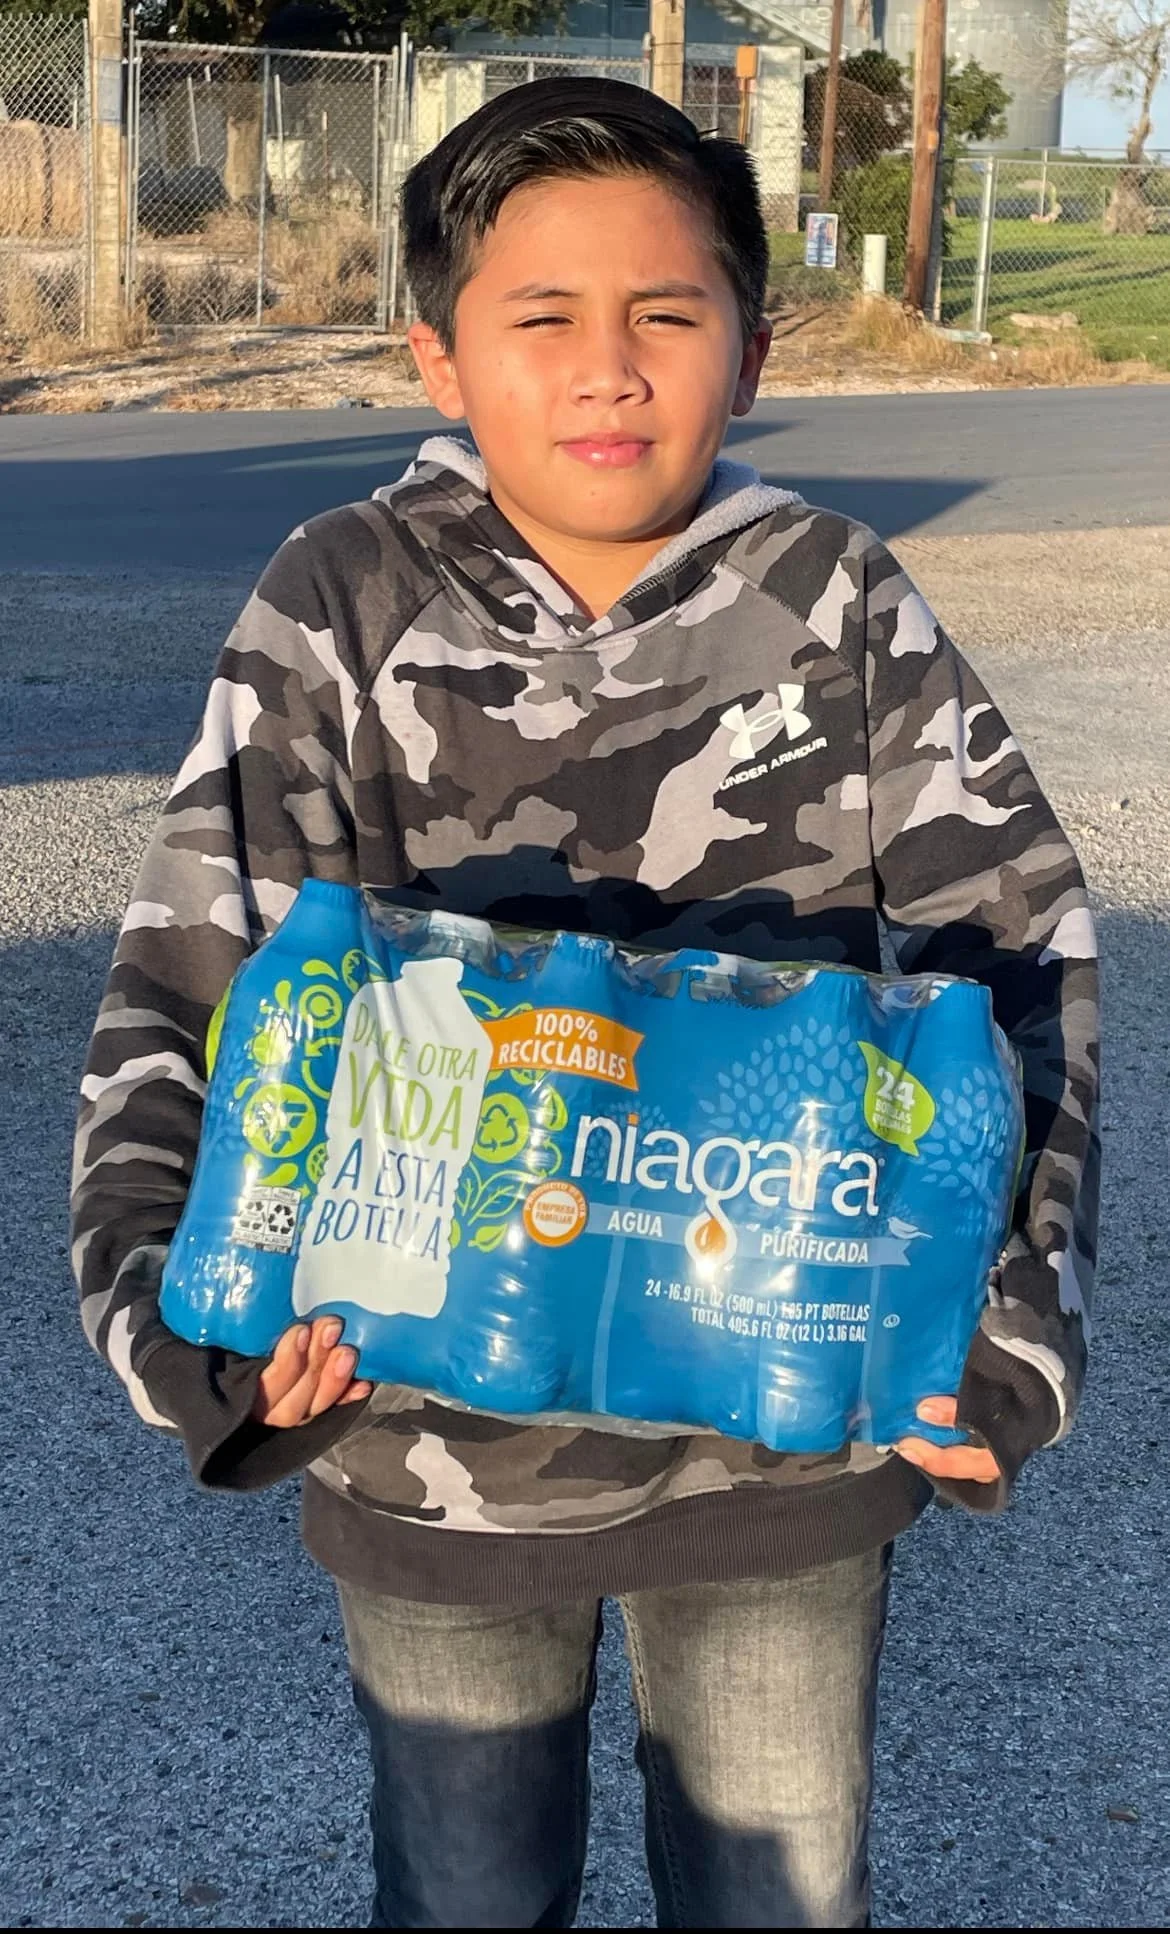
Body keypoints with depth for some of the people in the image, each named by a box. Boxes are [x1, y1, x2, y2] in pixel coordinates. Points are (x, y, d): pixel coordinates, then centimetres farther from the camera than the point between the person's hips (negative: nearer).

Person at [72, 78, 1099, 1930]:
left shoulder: (838, 603, -6)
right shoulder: (344, 609, -9)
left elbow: (1021, 943, -5)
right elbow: (191, 975, -10)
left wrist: (1013, 1306, -15)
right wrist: (174, 1290, -25)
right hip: (432, 1428, 0)